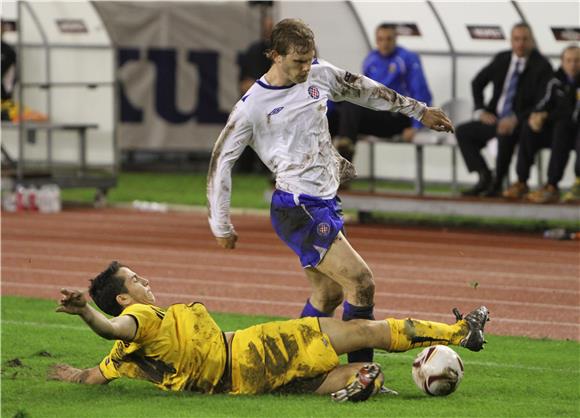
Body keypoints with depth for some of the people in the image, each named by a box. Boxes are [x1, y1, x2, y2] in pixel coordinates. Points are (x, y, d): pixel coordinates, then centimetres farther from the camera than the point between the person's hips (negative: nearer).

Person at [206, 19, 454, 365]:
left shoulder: (319, 75, 5)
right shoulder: (253, 106, -11)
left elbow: (364, 89, 21)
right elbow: (222, 161, -4)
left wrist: (419, 111, 27)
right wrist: (221, 226, -1)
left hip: (326, 203, 8)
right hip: (298, 209, -8)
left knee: (329, 293, 12)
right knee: (361, 282, -16)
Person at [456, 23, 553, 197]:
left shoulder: (541, 66, -9)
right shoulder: (501, 59, 7)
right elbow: (477, 83, 20)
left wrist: (515, 119, -26)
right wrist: (481, 110, 4)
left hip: (520, 123, -6)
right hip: (495, 119, 6)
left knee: (506, 135, -37)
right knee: (463, 132, -9)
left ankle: (497, 183, -21)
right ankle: (484, 176, -11)